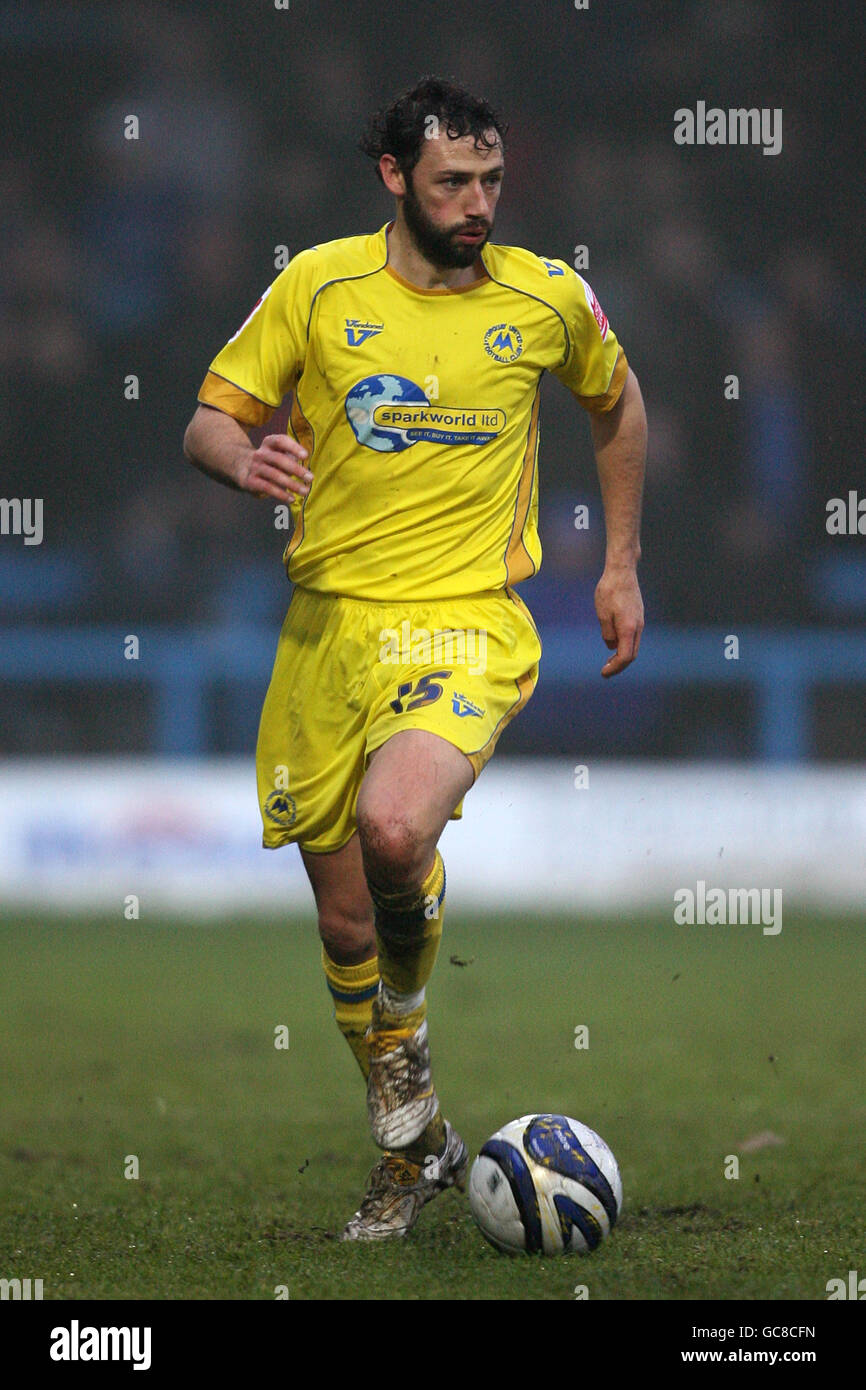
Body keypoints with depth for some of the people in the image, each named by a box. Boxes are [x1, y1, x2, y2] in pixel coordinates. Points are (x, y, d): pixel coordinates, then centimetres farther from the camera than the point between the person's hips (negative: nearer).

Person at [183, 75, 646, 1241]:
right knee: (344, 921, 8)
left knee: (395, 828, -32)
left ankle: (408, 1018, 0)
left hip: (465, 625, -2)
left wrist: (621, 564, 18)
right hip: (328, 622, 3)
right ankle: (416, 1147, 29)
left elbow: (617, 404, 19)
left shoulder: (549, 299, 0)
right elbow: (207, 422, 2)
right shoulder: (319, 285, -1)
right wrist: (244, 459, -21)